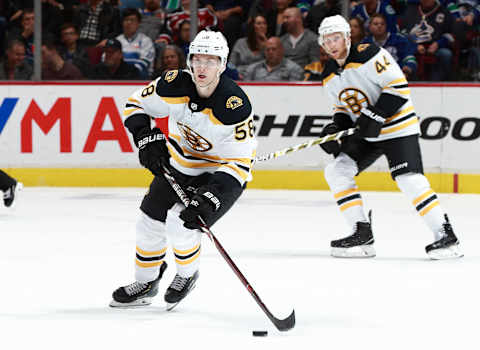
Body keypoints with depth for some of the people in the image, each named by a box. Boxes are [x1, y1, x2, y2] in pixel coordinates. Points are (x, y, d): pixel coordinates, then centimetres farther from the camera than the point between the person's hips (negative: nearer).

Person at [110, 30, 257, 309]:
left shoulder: (235, 106, -32)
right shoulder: (174, 85, -20)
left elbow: (240, 164, -30)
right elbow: (137, 104, -2)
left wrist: (210, 197, -40)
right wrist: (148, 139, -19)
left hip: (221, 173, -5)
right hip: (179, 165, 5)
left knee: (181, 225, -21)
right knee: (150, 222, 7)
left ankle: (188, 275, 11)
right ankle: (145, 284, 32)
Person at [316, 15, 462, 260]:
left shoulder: (369, 55, -19)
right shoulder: (330, 76, 7)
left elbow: (398, 87, -22)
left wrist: (377, 116, -26)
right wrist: (336, 127, -2)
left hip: (398, 127, -8)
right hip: (365, 135, 8)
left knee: (409, 179, -20)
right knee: (336, 172, -3)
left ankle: (445, 235, -14)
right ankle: (362, 234, 1)